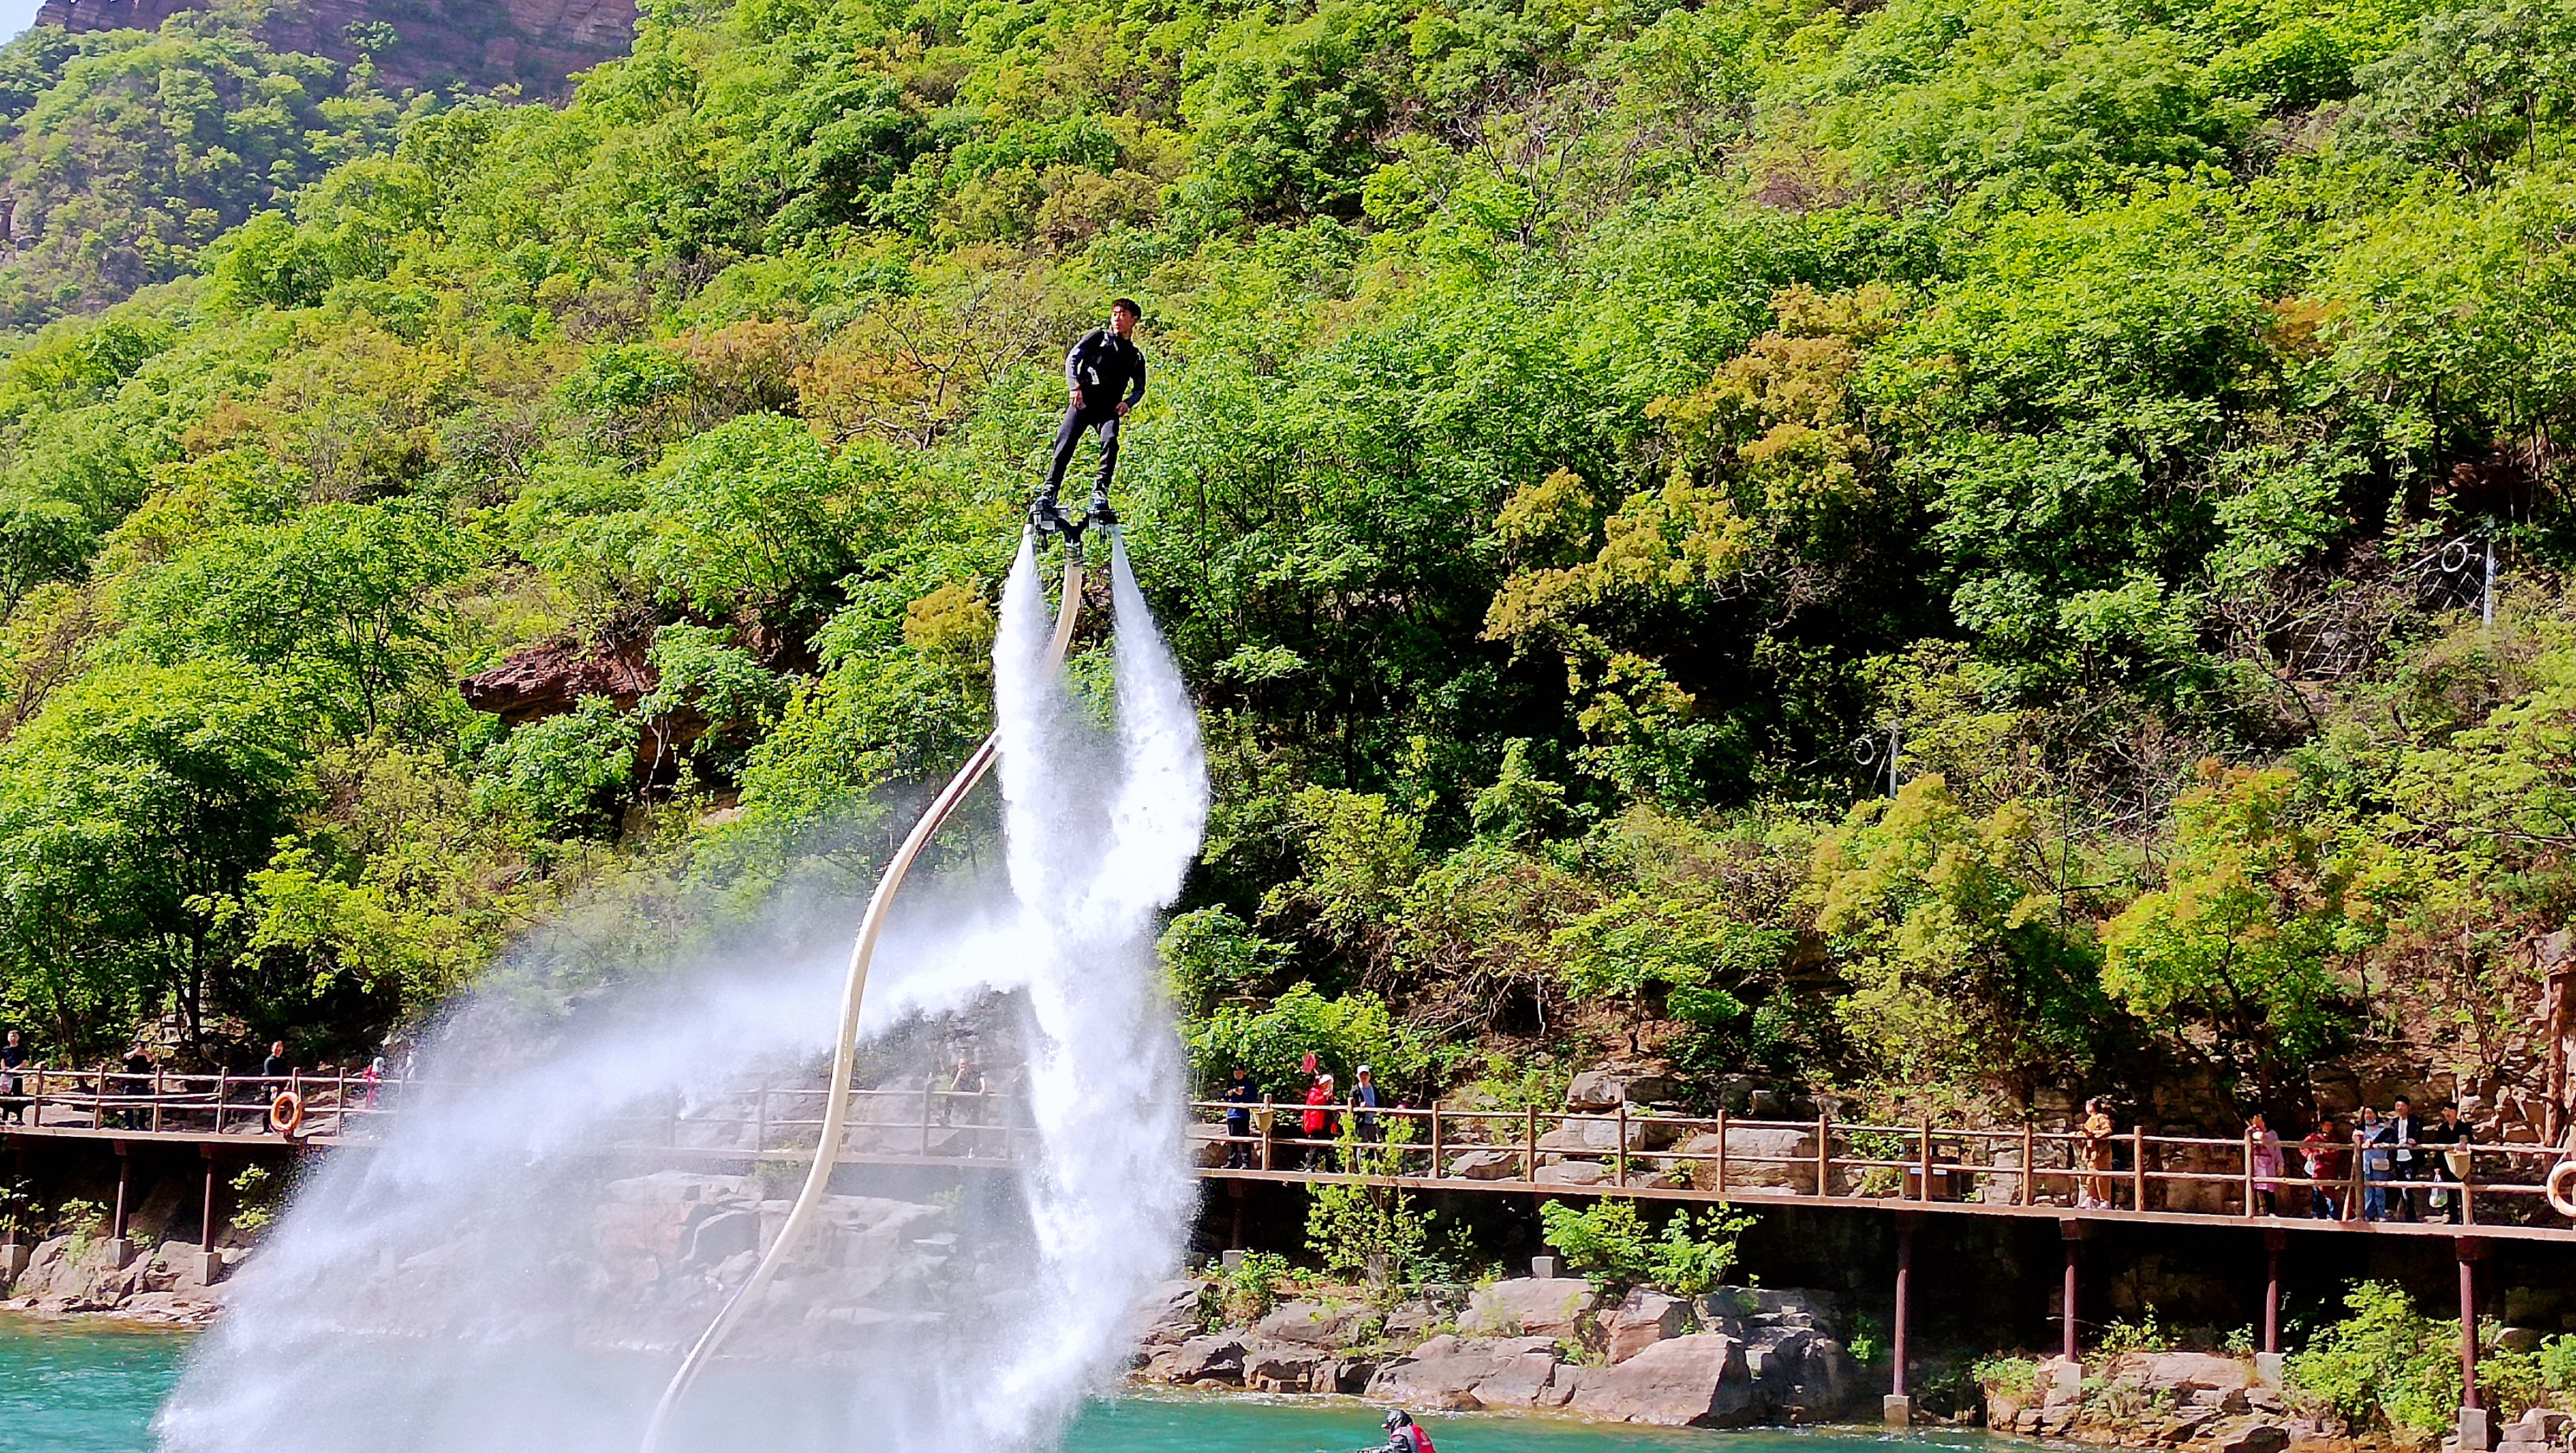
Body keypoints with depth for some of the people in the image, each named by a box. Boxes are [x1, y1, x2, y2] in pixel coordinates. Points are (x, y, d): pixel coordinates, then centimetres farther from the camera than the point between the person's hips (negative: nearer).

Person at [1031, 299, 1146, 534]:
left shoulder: (1136, 356, 23)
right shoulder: (1098, 337, 14)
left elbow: (1140, 387, 22)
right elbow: (1072, 358, 3)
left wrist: (1128, 402, -3)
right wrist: (1075, 387, -15)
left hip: (1109, 408, 2)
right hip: (1084, 400, -2)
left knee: (1110, 440, -27)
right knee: (1065, 443, -18)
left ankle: (1100, 489, -23)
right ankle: (1048, 493, -18)